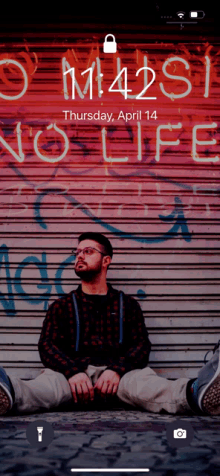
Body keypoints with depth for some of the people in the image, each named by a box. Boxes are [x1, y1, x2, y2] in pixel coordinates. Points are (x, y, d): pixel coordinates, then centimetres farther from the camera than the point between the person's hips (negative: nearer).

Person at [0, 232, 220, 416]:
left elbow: (141, 345, 8)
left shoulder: (127, 304, 23)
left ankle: (196, 392, -70)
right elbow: (47, 345, 7)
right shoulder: (62, 306, 23)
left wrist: (117, 370, -18)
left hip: (119, 372, 0)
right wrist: (73, 372, -19)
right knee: (48, 383, -39)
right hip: (72, 372, 1)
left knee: (144, 384, -38)